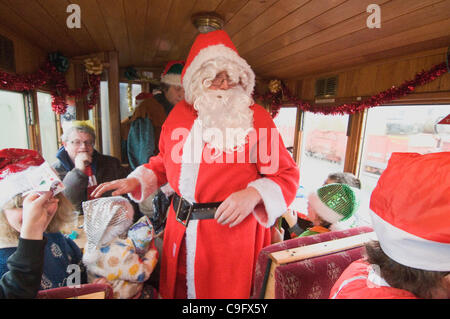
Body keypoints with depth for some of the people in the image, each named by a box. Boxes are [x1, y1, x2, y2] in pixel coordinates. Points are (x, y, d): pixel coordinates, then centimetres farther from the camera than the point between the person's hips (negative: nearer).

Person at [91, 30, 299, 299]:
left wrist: (253, 194, -23)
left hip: (233, 227, -4)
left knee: (225, 289, 15)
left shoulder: (256, 117, -7)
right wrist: (135, 181, 5)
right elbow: (164, 162, 17)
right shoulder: (180, 113, 5)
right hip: (181, 229, 5)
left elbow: (287, 174, -7)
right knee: (179, 288, 23)